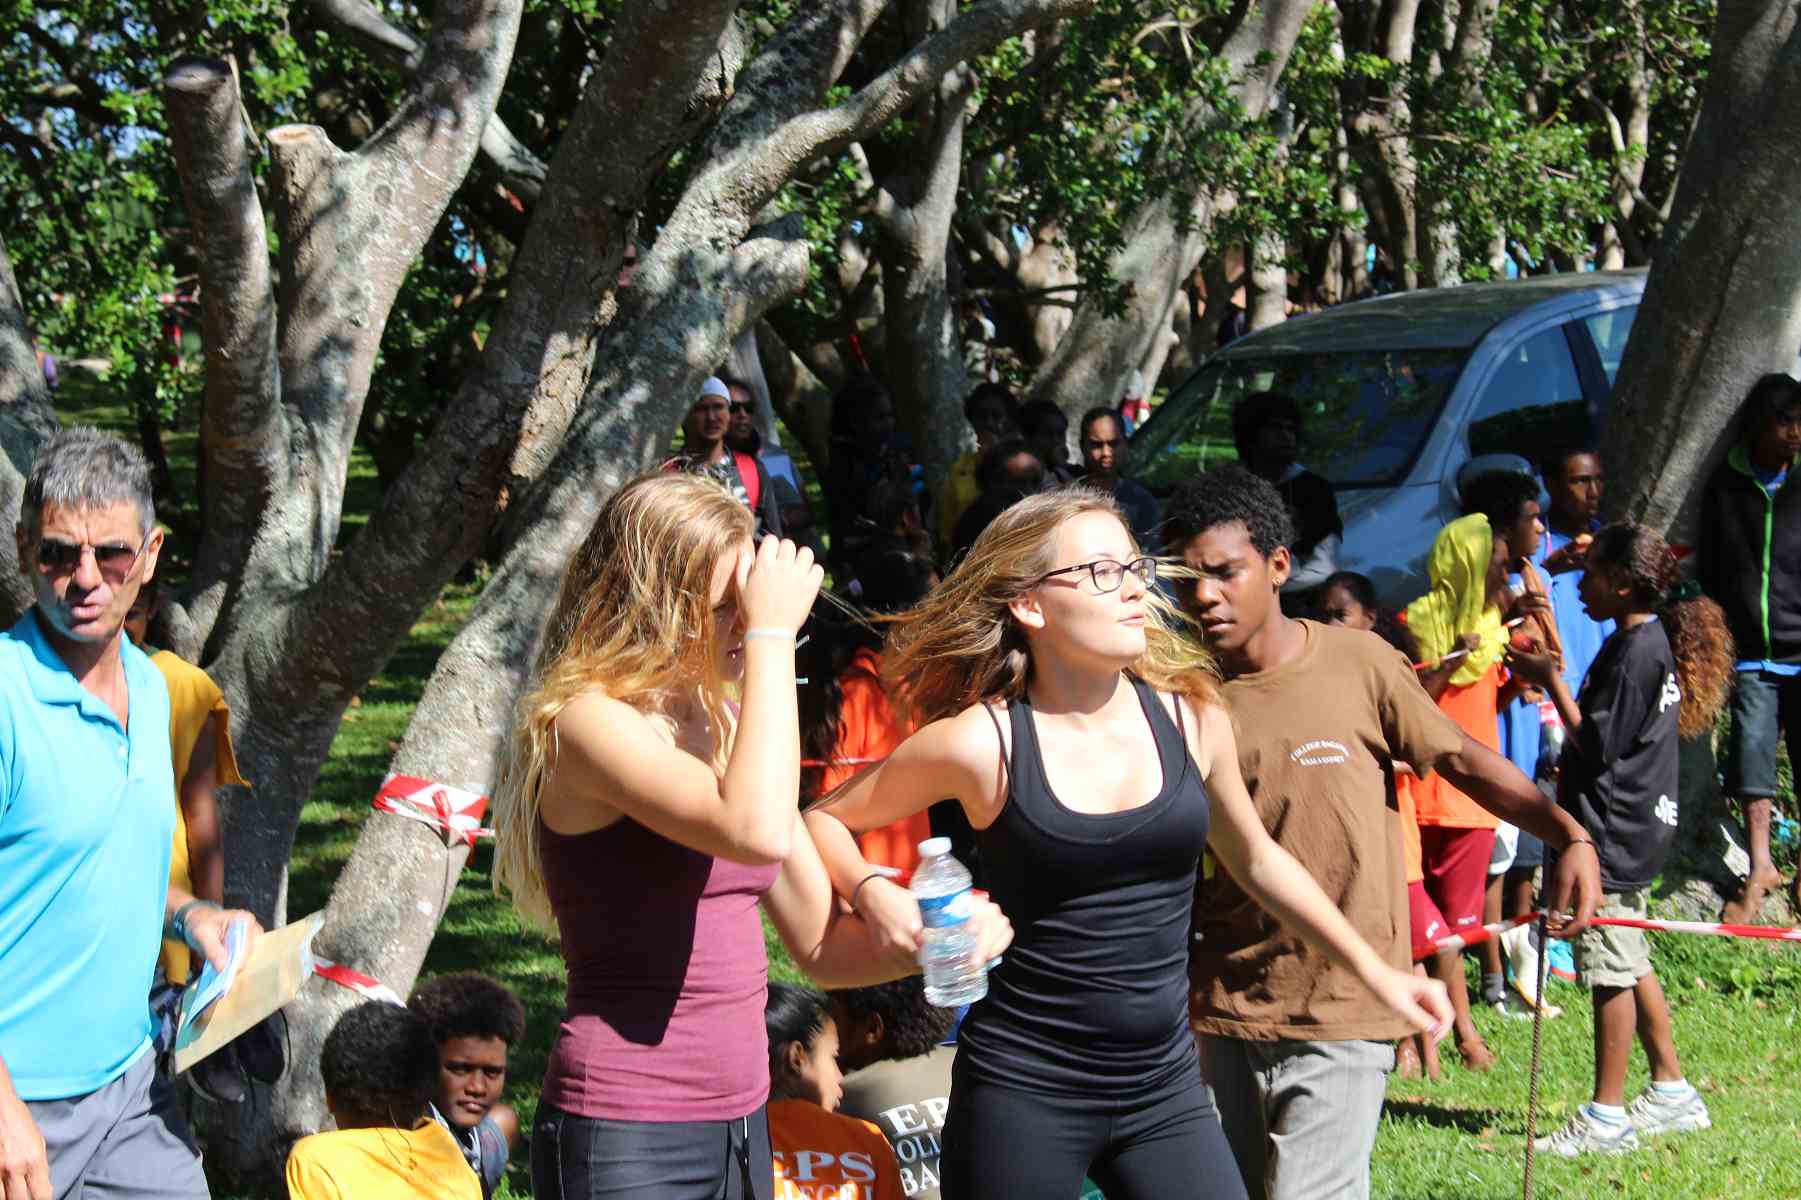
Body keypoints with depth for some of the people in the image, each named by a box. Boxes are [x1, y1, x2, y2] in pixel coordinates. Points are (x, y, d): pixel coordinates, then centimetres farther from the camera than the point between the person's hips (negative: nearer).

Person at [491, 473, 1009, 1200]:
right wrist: (773, 634, -22)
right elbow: (758, 832, -31)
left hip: (739, 1120, 8)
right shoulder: (587, 722, -13)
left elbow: (822, 946, 14)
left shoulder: (724, 727, 11)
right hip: (623, 1139, -8)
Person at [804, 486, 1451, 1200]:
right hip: (1023, 1091, -3)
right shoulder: (982, 742, -10)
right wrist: (873, 893, -16)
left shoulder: (1189, 718, 0)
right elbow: (826, 819, 3)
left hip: (1165, 1090, 3)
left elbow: (1257, 861, 17)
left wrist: (1372, 971, 20)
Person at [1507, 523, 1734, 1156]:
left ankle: (1606, 1117, 0)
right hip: (1635, 825, 11)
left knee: (1611, 970, -5)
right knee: (1629, 964, 18)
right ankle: (1672, 1093, 25)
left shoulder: (1634, 650, -19)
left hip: (1612, 830, -11)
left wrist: (1550, 679, -12)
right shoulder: (1655, 639, 11)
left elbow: (1597, 744, -18)